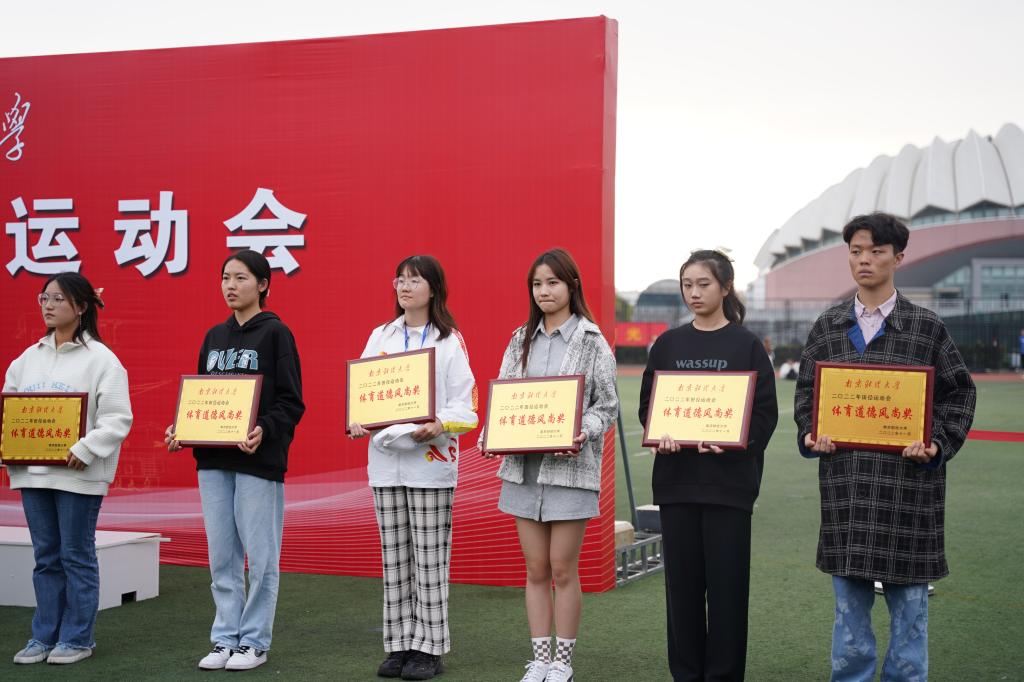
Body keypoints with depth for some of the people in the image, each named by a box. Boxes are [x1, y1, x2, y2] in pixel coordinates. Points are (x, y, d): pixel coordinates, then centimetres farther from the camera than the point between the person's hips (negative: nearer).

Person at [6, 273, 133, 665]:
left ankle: (77, 639, 12)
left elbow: (117, 418, -11)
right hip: (32, 471, 6)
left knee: (77, 556, 3)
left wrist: (86, 450, -22)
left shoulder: (101, 358, -6)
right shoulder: (29, 357, 13)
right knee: (46, 557, 12)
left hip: (77, 473, -6)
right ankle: (44, 637, 19)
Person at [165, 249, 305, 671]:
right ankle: (225, 639, 17)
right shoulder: (214, 336, 14)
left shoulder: (276, 333, -4)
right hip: (213, 460, 6)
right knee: (221, 557, 9)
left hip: (258, 460, -6)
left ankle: (254, 641, 9)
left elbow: (291, 402, -7)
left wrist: (265, 430, -24)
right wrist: (181, 430, 1)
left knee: (260, 556, 0)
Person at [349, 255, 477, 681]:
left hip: (431, 460, -4)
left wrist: (439, 426, -24)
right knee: (394, 558, 9)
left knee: (430, 560, 0)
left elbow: (465, 406, -6)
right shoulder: (380, 337, 11)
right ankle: (400, 644, 17)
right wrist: (356, 421, -12)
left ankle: (429, 647, 8)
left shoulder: (450, 341, -1)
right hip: (385, 458, 4)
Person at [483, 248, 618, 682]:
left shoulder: (592, 342, -1)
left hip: (569, 466, -4)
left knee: (562, 569, 0)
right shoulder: (521, 340, 12)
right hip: (523, 466, 4)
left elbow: (606, 406, -2)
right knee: (536, 570, 9)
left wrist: (583, 434, -21)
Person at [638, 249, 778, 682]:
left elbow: (765, 412, -4)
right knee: (682, 579, 6)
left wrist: (730, 443, -20)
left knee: (726, 580, 0)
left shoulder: (746, 345, 0)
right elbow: (647, 404, 10)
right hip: (676, 476, 3)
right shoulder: (668, 344, 9)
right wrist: (661, 434, -11)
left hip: (728, 477, -3)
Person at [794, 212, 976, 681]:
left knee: (908, 599, 5)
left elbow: (958, 392, 4)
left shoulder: (926, 327, 1)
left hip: (908, 480, -2)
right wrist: (810, 435, -3)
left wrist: (938, 444, -10)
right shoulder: (828, 326, 9)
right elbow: (806, 389, 14)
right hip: (845, 479, 2)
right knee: (849, 600, 9)